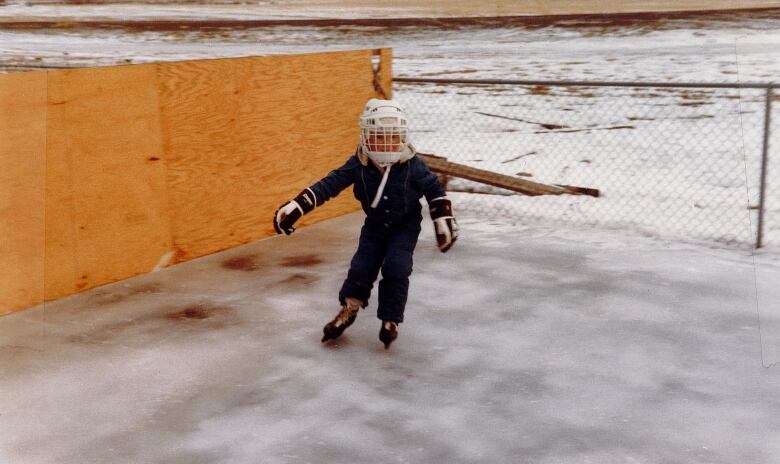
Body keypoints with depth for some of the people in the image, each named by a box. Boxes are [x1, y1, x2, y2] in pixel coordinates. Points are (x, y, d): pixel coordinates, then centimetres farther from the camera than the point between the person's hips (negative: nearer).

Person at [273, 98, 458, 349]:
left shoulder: (412, 166, -22)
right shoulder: (358, 165, -19)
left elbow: (434, 189, -7)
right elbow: (331, 183, -20)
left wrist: (444, 221, -5)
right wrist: (296, 206, -27)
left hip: (405, 225, -2)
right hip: (375, 224, 2)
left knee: (396, 268, -17)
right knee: (362, 267, -5)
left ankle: (390, 320, 1)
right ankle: (348, 310, 21)